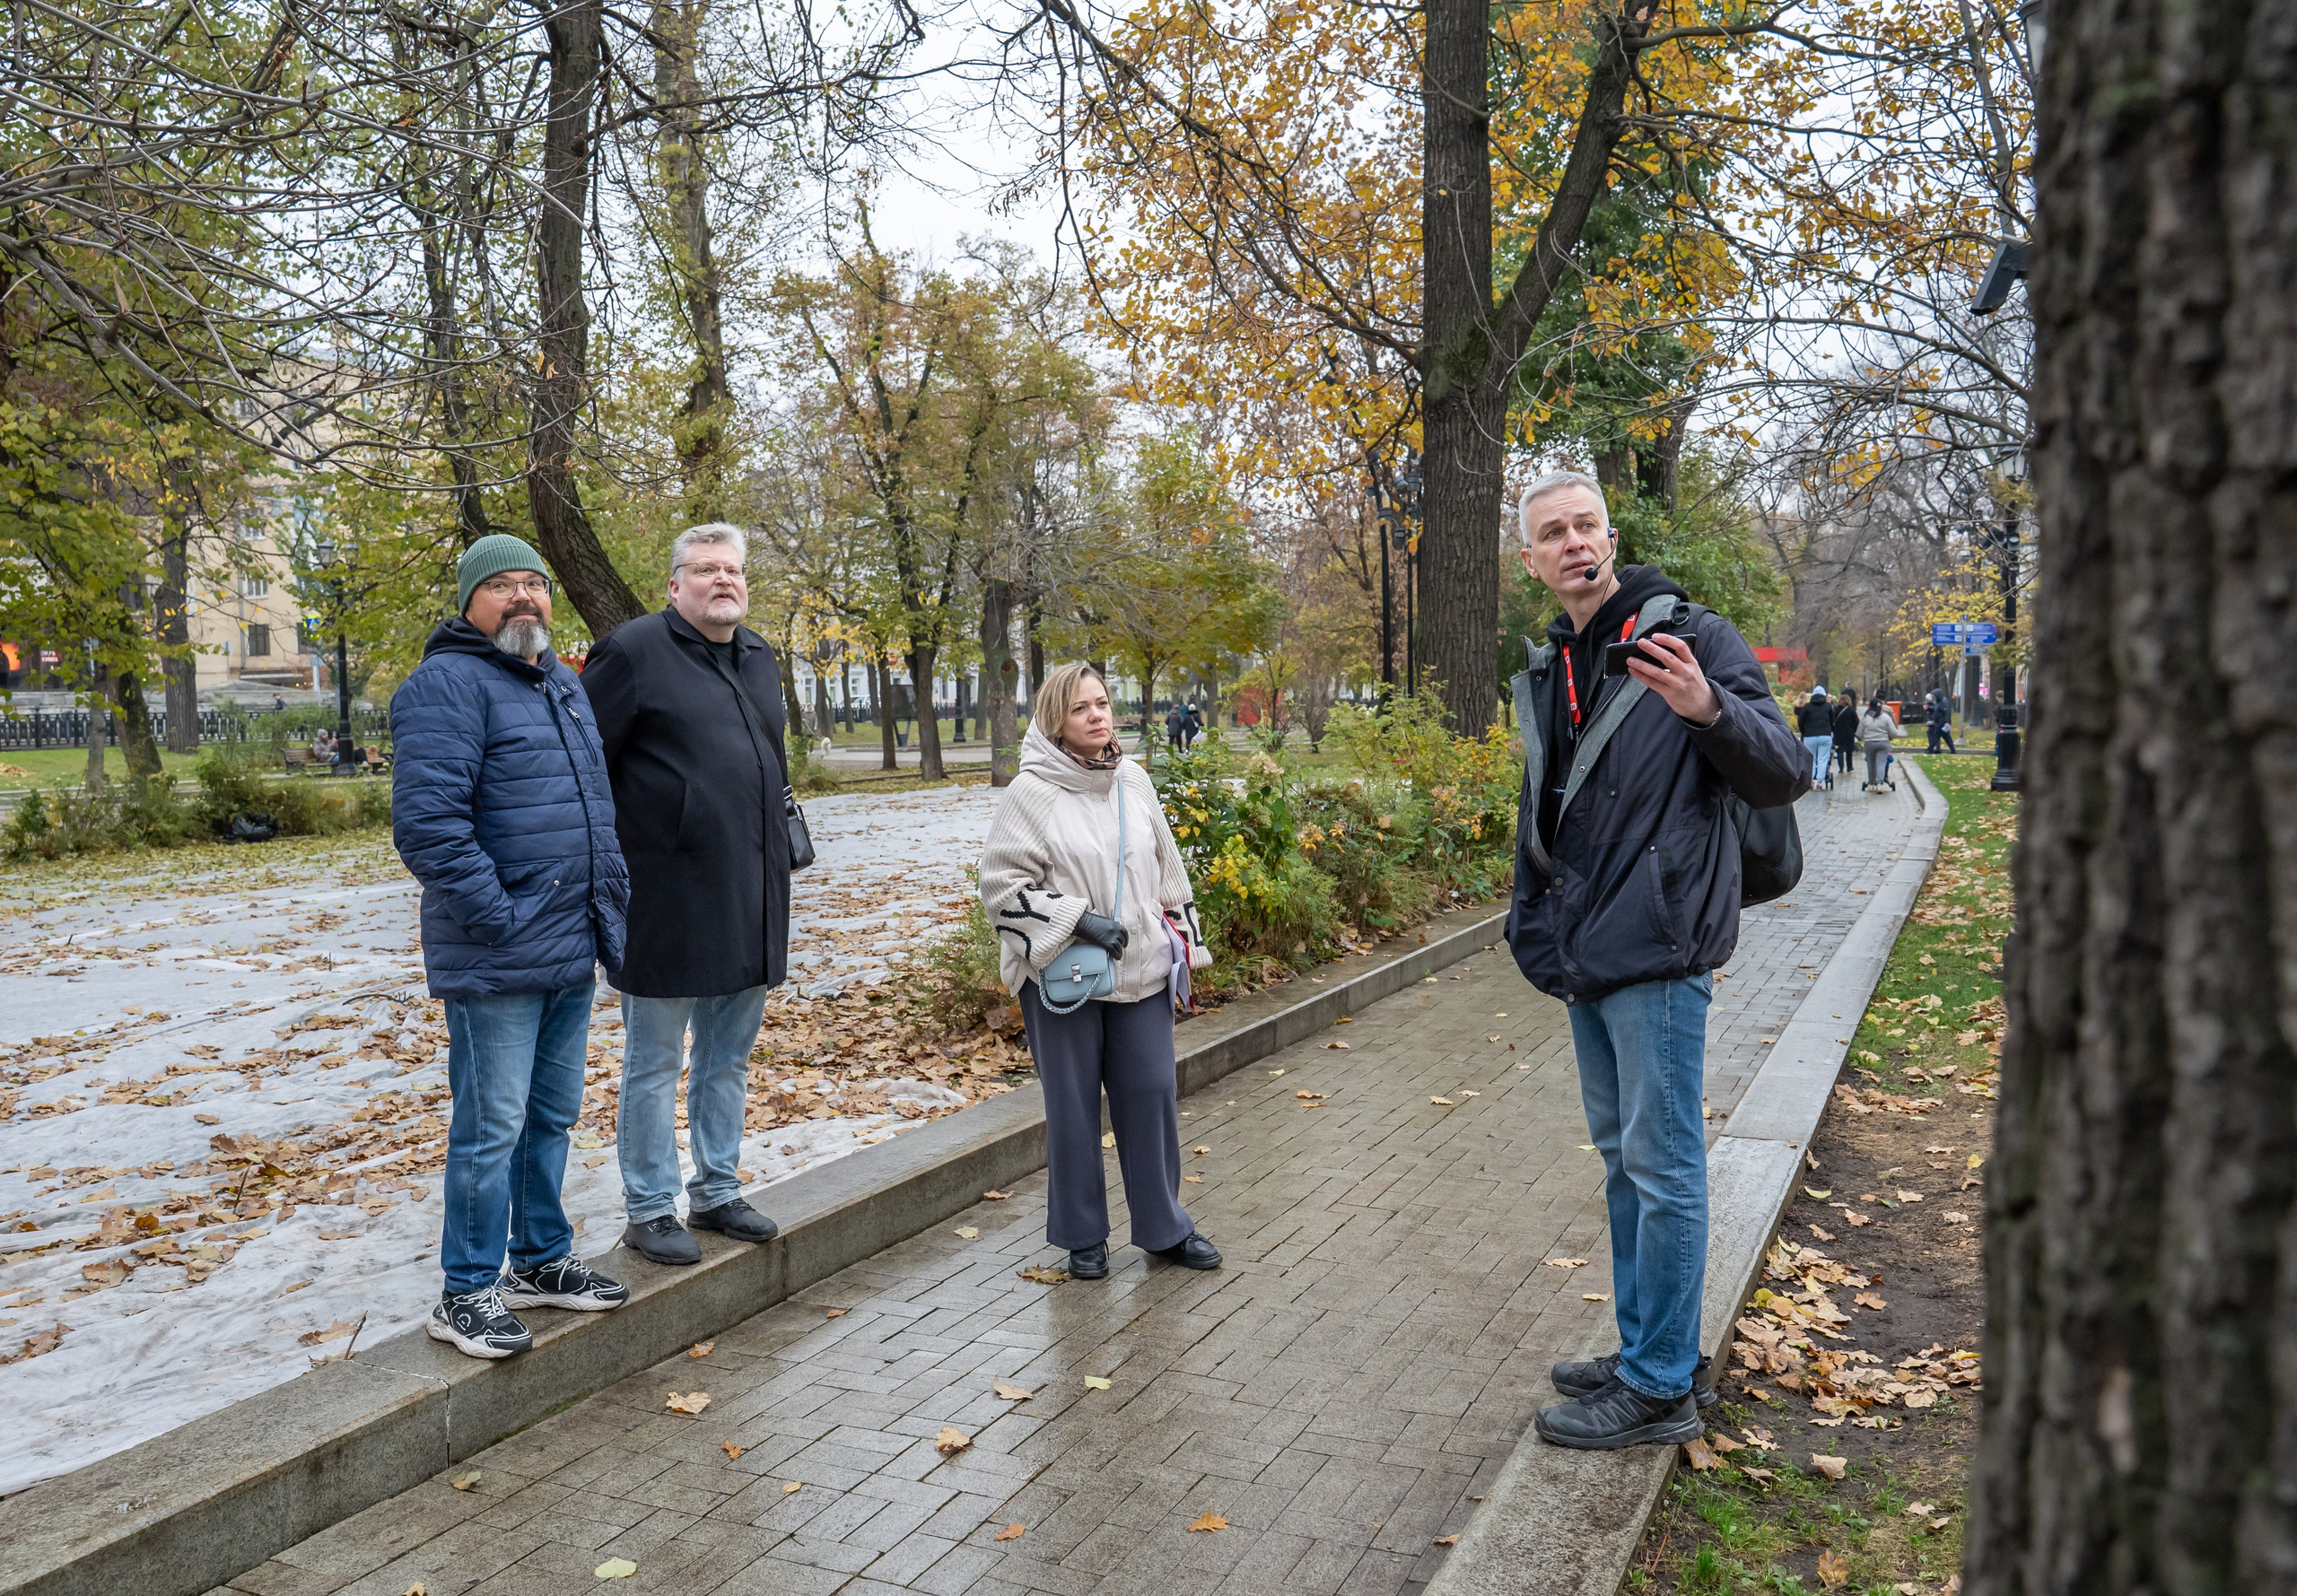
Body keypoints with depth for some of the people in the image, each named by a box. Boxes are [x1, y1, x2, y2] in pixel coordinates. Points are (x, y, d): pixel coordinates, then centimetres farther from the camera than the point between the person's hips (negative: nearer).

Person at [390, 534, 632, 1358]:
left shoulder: (564, 684, 17)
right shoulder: (447, 686, -12)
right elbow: (426, 821, -21)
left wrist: (608, 898, 14)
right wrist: (500, 920, -20)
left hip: (574, 951, 8)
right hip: (498, 961, -8)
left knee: (551, 1118, 17)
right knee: (492, 1127, -1)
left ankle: (541, 1260, 31)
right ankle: (468, 1292, 13)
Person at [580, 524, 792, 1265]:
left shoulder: (758, 657, 14)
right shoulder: (634, 650, -8)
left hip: (750, 899, 7)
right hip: (668, 897, -7)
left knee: (729, 1057, 16)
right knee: (654, 1064, 5)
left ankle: (717, 1191, 30)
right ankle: (648, 1211, 17)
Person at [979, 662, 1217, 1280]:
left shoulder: (1133, 781, 7)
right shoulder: (1030, 793, -8)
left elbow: (1167, 870, 16)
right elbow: (1001, 884, -10)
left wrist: (1183, 945, 16)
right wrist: (1076, 918, -17)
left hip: (1142, 970, 4)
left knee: (1153, 1094, 8)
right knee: (1073, 1107, 7)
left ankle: (1164, 1228, 25)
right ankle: (1083, 1236, 23)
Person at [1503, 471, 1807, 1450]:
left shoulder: (1690, 637, -7)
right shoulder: (1546, 672, 14)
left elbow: (1785, 778, -12)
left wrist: (1711, 710, -29)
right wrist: (1538, 934, 19)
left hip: (1659, 954, -8)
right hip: (1589, 962, 8)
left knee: (1662, 1166, -1)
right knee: (1622, 1159, 17)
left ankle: (1659, 1389, 11)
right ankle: (1647, 1350, 31)